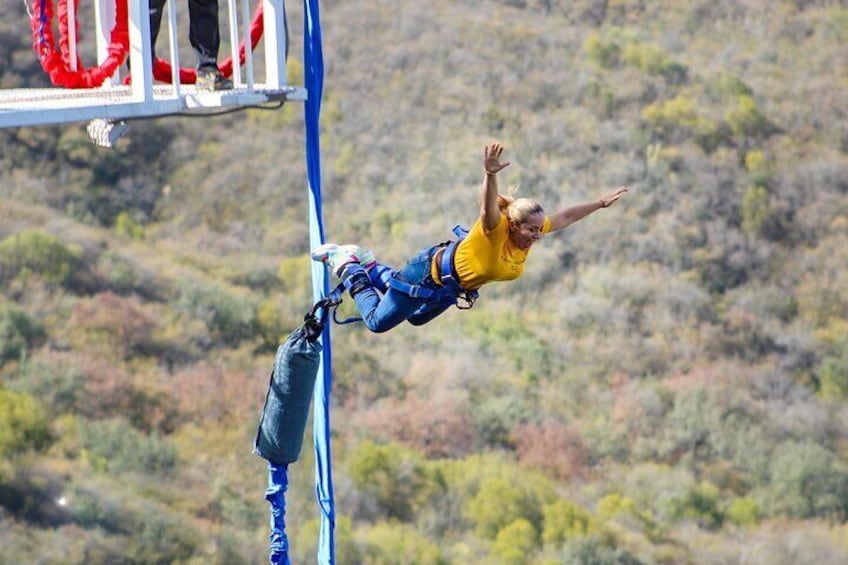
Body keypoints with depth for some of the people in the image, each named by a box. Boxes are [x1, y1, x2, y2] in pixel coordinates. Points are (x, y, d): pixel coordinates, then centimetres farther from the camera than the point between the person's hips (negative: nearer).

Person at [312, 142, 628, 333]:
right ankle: (345, 264, 21)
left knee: (417, 319, 31)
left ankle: (368, 265, 42)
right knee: (378, 322, 3)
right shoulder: (495, 229, -35)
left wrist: (601, 204, -4)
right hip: (431, 272, -8)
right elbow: (488, 206, -55)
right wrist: (490, 174, -74)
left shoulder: (530, 232, -14)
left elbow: (565, 217, -3)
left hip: (454, 287, 8)